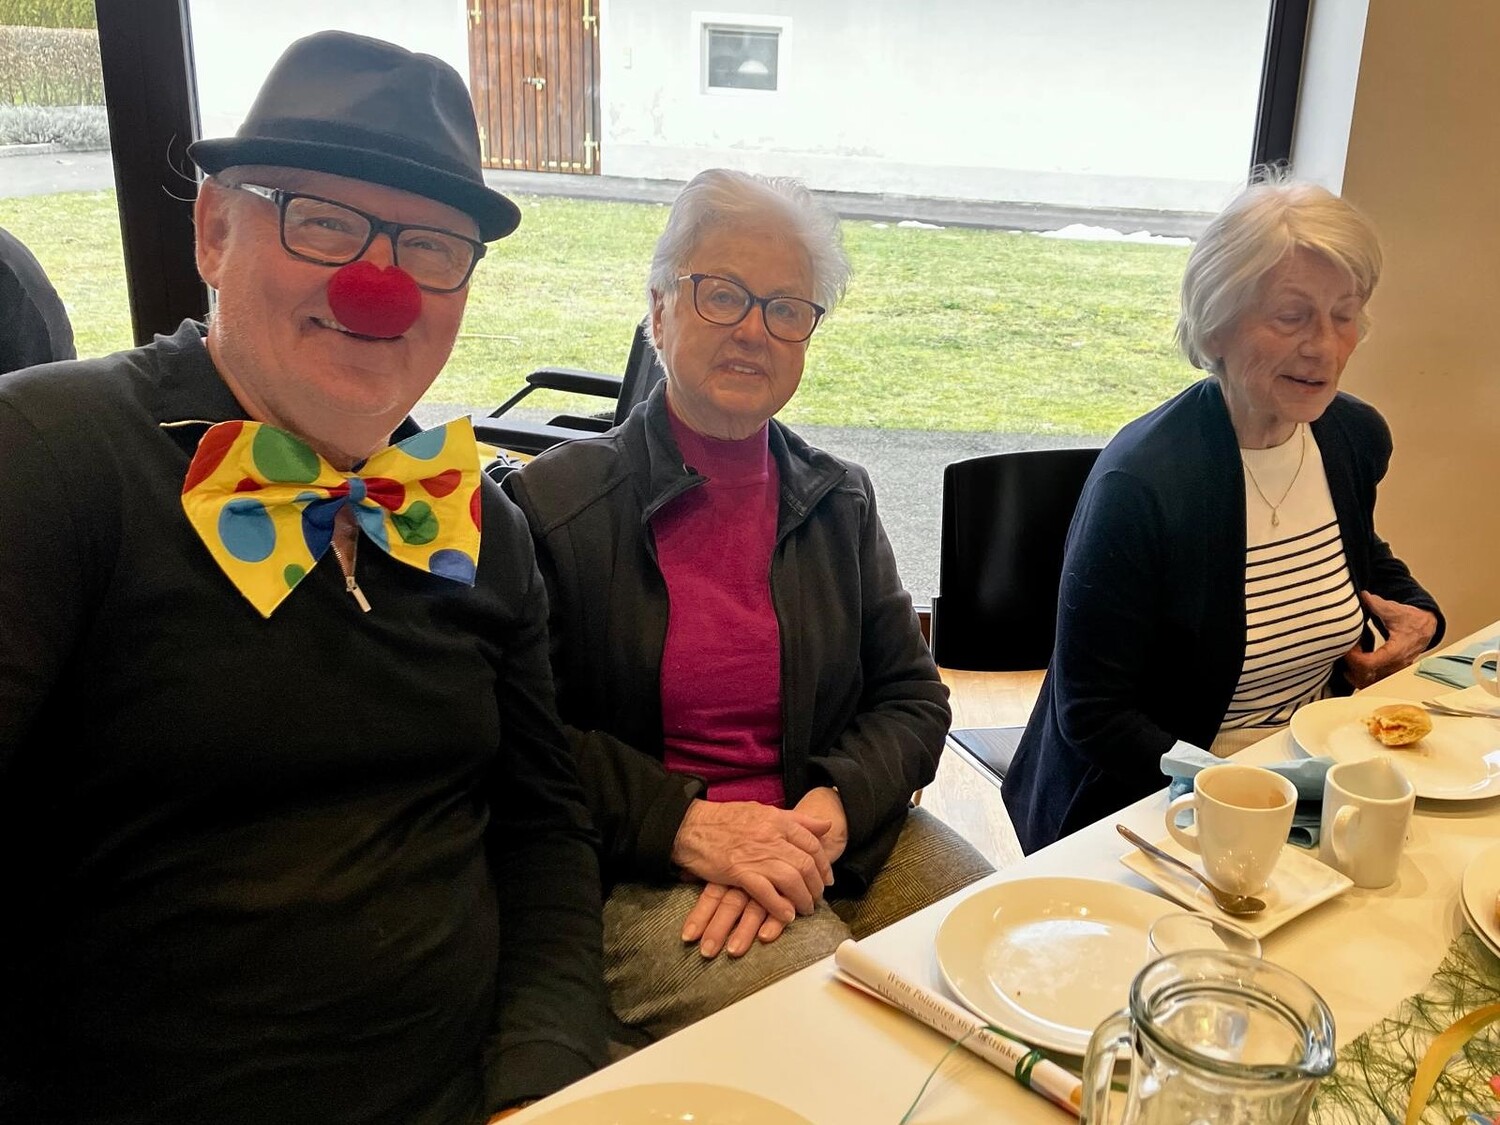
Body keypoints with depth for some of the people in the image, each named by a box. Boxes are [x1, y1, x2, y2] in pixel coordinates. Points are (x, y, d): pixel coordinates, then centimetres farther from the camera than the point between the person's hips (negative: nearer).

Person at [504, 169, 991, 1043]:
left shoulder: (841, 502, 9)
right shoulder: (554, 504, -4)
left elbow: (914, 698, 7)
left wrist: (825, 814, -13)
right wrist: (681, 823, -18)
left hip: (842, 837, 5)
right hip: (641, 872, -4)